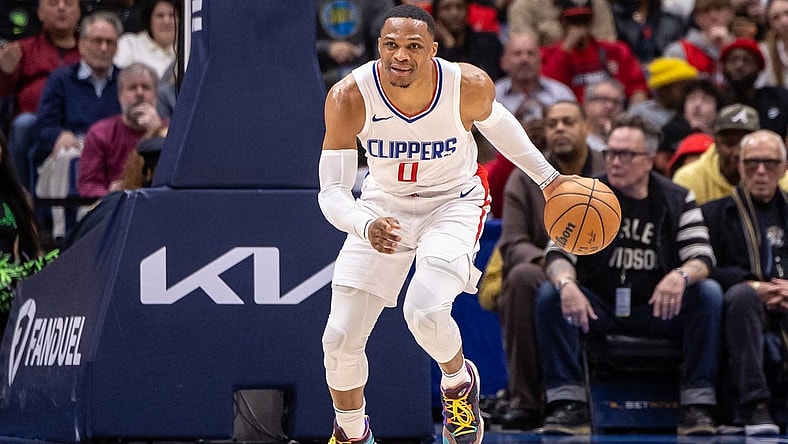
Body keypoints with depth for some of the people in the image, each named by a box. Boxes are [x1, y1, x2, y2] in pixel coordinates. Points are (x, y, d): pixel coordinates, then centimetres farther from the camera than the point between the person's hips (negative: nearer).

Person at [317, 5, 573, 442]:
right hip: (383, 206, 2)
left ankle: (458, 382, 8)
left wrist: (546, 177, 10)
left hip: (454, 202, -2)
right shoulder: (349, 97, -27)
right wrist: (365, 227, -46)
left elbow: (493, 120, 1)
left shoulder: (470, 86, -25)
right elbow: (331, 192, -24)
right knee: (340, 339, -4)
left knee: (425, 311, -28)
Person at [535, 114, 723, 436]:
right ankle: (568, 403, -29)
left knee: (709, 293, -26)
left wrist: (682, 275, -34)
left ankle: (698, 404, -25)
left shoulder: (678, 201, 0)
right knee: (550, 294, -27)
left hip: (659, 312, 0)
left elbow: (703, 257, -8)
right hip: (598, 309, 0)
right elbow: (559, 252, -11)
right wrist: (567, 283, -36)